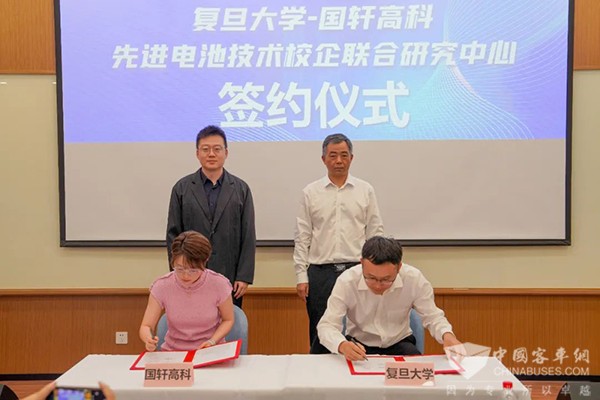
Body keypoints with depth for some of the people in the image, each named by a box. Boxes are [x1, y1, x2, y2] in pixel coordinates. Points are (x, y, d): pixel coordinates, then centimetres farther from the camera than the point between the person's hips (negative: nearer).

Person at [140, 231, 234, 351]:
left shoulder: (219, 284, -14)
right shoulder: (162, 286, -12)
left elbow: (228, 320, 2)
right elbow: (146, 326, -5)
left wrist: (212, 341, -14)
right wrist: (149, 340, -27)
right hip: (173, 351, 0)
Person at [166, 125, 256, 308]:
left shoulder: (241, 189, 4)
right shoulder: (181, 188, 4)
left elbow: (248, 237, 2)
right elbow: (173, 235, 4)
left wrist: (244, 277, -4)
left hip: (230, 278, 0)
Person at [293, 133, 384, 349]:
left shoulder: (365, 191, 6)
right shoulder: (310, 193, 5)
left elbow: (375, 234, 7)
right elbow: (302, 238, 4)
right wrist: (301, 276, 0)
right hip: (320, 272, 0)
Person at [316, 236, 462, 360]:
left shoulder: (414, 279, -18)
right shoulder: (346, 281, -21)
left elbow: (432, 316, -5)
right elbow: (327, 325, -19)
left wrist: (447, 335, -28)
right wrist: (342, 346, -41)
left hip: (399, 343, 1)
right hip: (359, 345, 0)